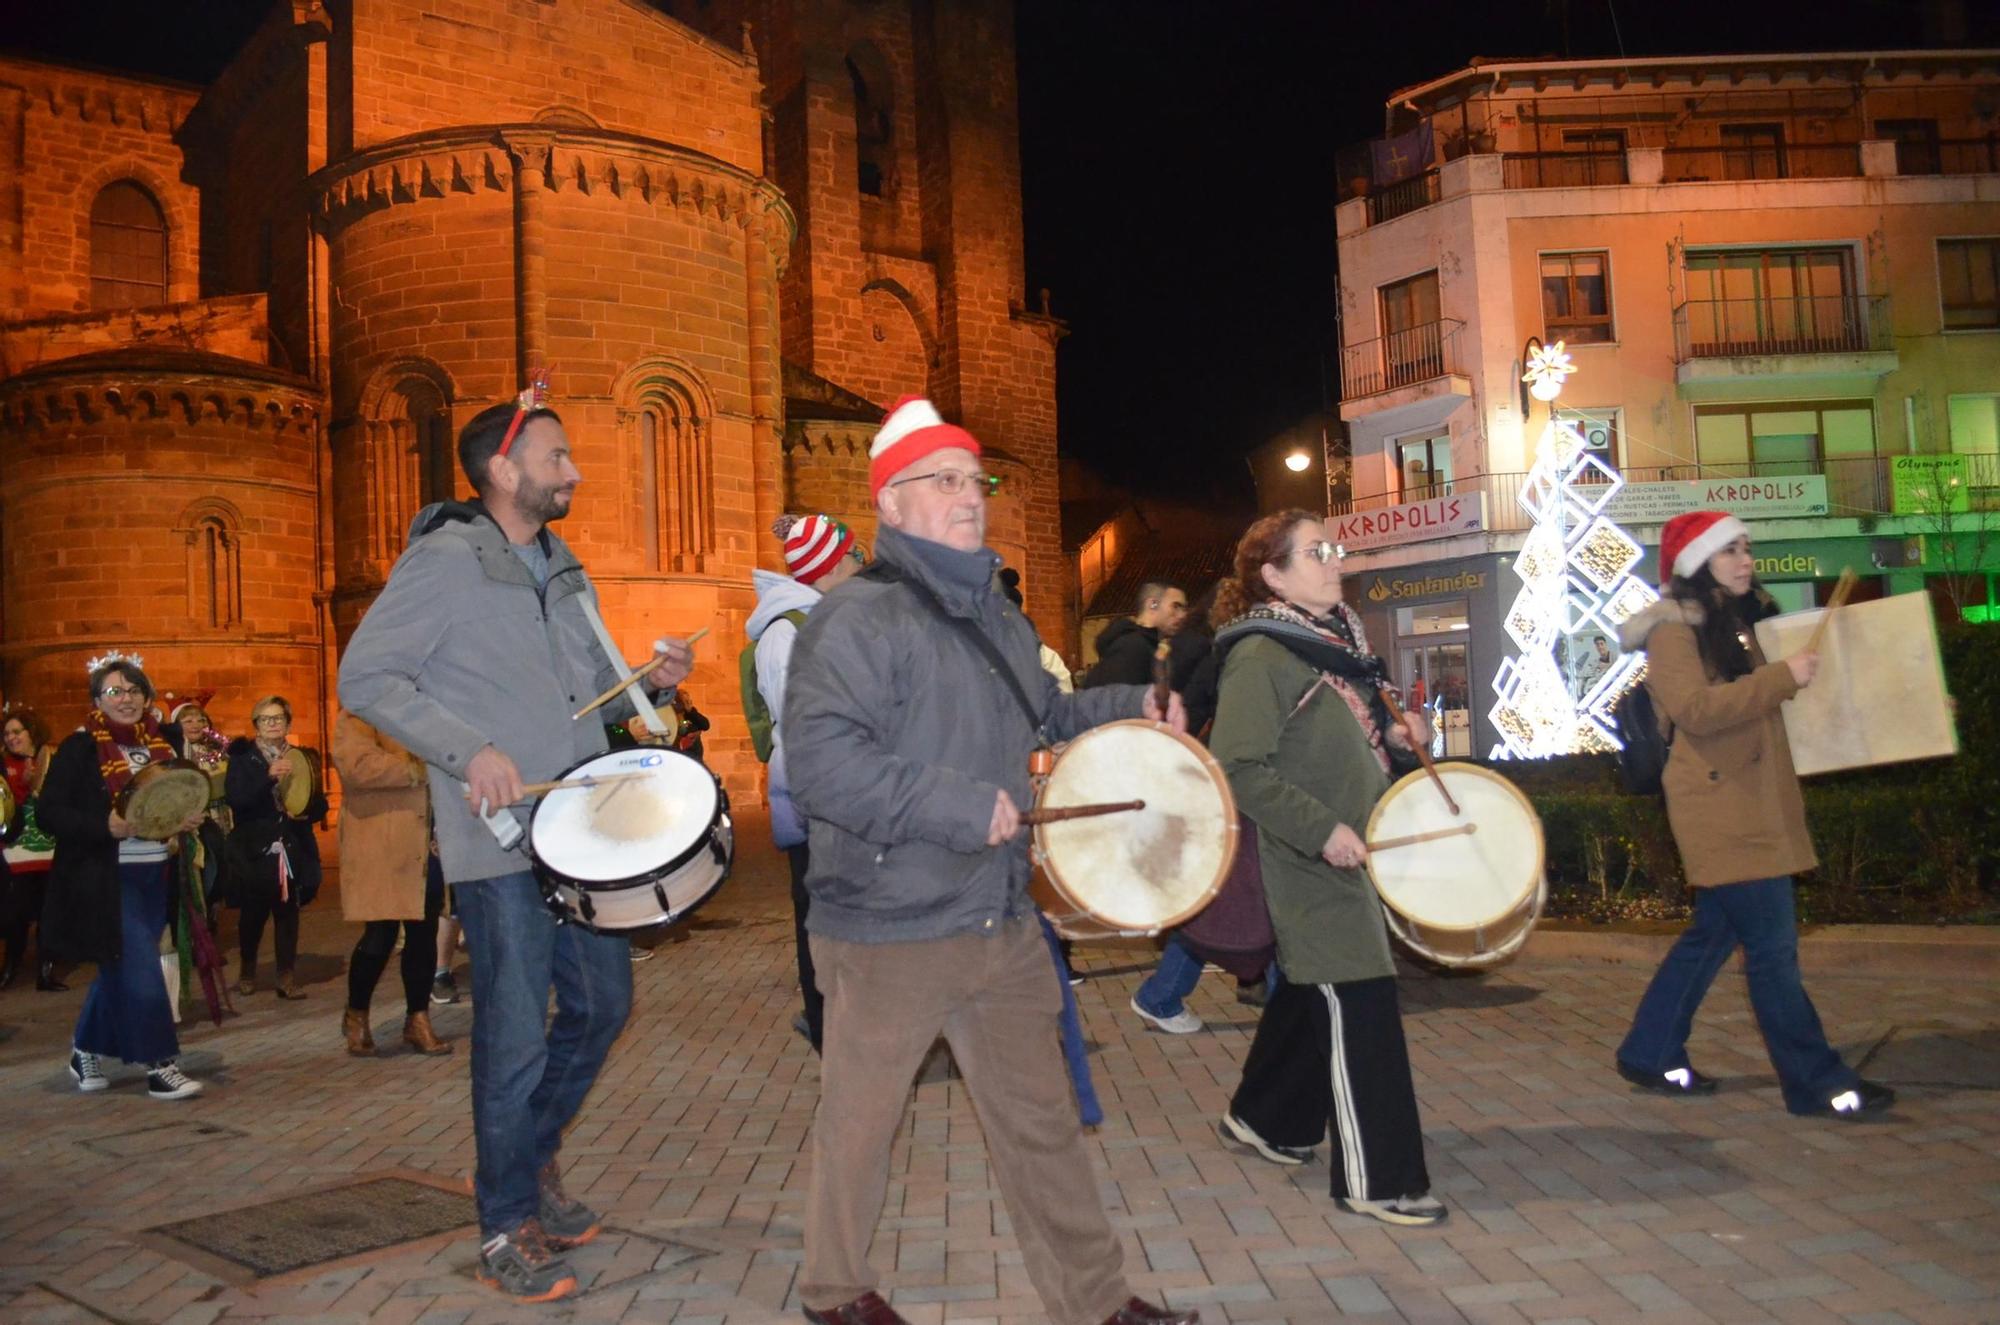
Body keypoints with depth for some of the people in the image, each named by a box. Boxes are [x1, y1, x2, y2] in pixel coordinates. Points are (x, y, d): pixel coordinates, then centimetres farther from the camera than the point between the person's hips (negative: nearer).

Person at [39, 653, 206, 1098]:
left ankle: (86, 1052, 31)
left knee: (120, 970, 14)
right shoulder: (79, 748, -8)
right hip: (105, 879, -6)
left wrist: (189, 820, -3)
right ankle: (160, 1065, -3)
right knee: (140, 969, -10)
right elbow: (50, 812, -12)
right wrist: (105, 826, -26)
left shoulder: (160, 743, 10)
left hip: (155, 876, 6)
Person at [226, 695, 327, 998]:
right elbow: (235, 797, -14)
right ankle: (247, 971, 26)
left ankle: (287, 977, 8)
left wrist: (306, 812, -11)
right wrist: (268, 776, -26)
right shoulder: (242, 757, 3)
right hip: (255, 850, -2)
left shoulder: (302, 758, 10)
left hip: (294, 850, 2)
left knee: (288, 912, 2)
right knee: (253, 913, 6)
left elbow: (320, 803, 10)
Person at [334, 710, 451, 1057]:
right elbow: (359, 767, -21)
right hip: (380, 849, -7)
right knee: (380, 937, -4)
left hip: (424, 845, 7)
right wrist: (417, 770, -20)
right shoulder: (356, 717, -5)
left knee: (423, 935, 7)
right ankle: (355, 1016, 18)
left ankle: (417, 1020, 18)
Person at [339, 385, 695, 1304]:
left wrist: (651, 681, 1)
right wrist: (469, 751, -23)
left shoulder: (562, 568, 14)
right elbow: (364, 678, -14)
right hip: (501, 843, -8)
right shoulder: (444, 561, -10)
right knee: (515, 1038, 1)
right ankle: (507, 1232, 18)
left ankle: (531, 1156, 38)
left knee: (601, 1004, 15)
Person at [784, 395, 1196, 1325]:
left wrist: (1129, 708, 11)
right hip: (889, 931, -7)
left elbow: (1045, 716, 28)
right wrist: (961, 806, -26)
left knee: (1041, 1119, 15)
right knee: (861, 1123, 12)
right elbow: (821, 762, -27)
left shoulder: (996, 617, 12)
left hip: (1002, 923, 7)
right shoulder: (857, 617, -16)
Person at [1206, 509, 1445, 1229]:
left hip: (1343, 860, 10)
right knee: (1358, 1007, -8)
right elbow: (1241, 769, -23)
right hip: (1306, 866, -9)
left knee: (1309, 993, 20)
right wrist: (1322, 829, -25)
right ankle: (1377, 1180, 2)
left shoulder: (1338, 642, 12)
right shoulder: (1260, 657, -17)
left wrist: (1395, 736, 6)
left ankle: (1262, 1118, 38)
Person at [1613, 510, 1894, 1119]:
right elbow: (1694, 708, -23)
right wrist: (1783, 676, -22)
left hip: (1756, 802, 9)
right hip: (1720, 806, -9)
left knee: (1714, 932, 13)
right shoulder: (1674, 629, -10)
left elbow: (1762, 703, 30)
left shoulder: (1748, 617, 16)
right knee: (1772, 944, -6)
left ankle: (1650, 1056, 23)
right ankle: (1818, 1081, 2)